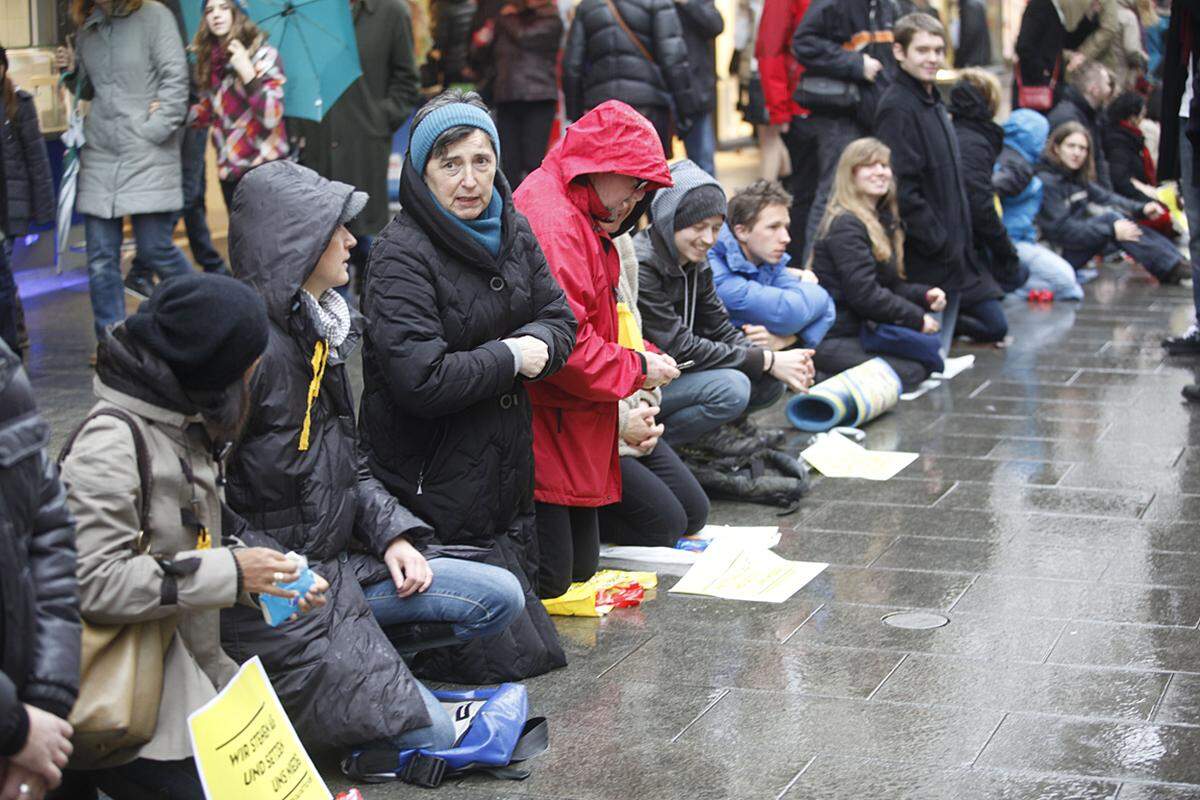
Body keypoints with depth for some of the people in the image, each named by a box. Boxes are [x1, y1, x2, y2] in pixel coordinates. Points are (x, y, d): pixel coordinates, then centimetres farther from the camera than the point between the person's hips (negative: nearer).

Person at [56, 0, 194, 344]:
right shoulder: (87, 29, 14)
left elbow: (175, 77, -7)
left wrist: (155, 129, -13)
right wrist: (73, 71, 4)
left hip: (148, 157, -5)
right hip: (99, 155, 5)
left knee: (154, 248, -2)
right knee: (101, 258, 3)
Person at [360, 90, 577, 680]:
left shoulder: (513, 231, 6)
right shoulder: (402, 255, -18)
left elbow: (559, 319, 10)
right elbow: (421, 380, -26)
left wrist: (537, 344, -14)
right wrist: (510, 358, -15)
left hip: (505, 471, 8)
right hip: (435, 482, -8)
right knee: (514, 656, -7)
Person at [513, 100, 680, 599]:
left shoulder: (583, 220, 15)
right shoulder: (551, 222, -20)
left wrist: (642, 359, 5)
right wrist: (636, 369, -13)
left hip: (574, 429, 11)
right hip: (540, 422, -11)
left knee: (581, 567, 14)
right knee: (547, 577, -9)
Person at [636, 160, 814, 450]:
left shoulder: (696, 263, 5)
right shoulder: (640, 267, -23)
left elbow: (720, 329, 6)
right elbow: (679, 347, -24)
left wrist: (775, 359, -14)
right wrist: (766, 361, -21)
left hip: (673, 373, 8)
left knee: (772, 382, -6)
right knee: (730, 388, -29)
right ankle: (652, 443, -9)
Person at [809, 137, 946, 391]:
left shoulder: (883, 220, 16)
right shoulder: (845, 226, -15)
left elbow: (890, 284, 18)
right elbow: (864, 294, -21)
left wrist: (925, 295, -1)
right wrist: (917, 319, -14)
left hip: (862, 329, 10)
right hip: (834, 339, -10)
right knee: (911, 373, -20)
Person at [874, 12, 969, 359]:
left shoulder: (934, 103, 16)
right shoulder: (897, 107, -14)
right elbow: (902, 187, -20)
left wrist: (959, 244, 15)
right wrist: (937, 242, -19)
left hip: (950, 256, 9)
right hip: (923, 263, -9)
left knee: (939, 353, 14)